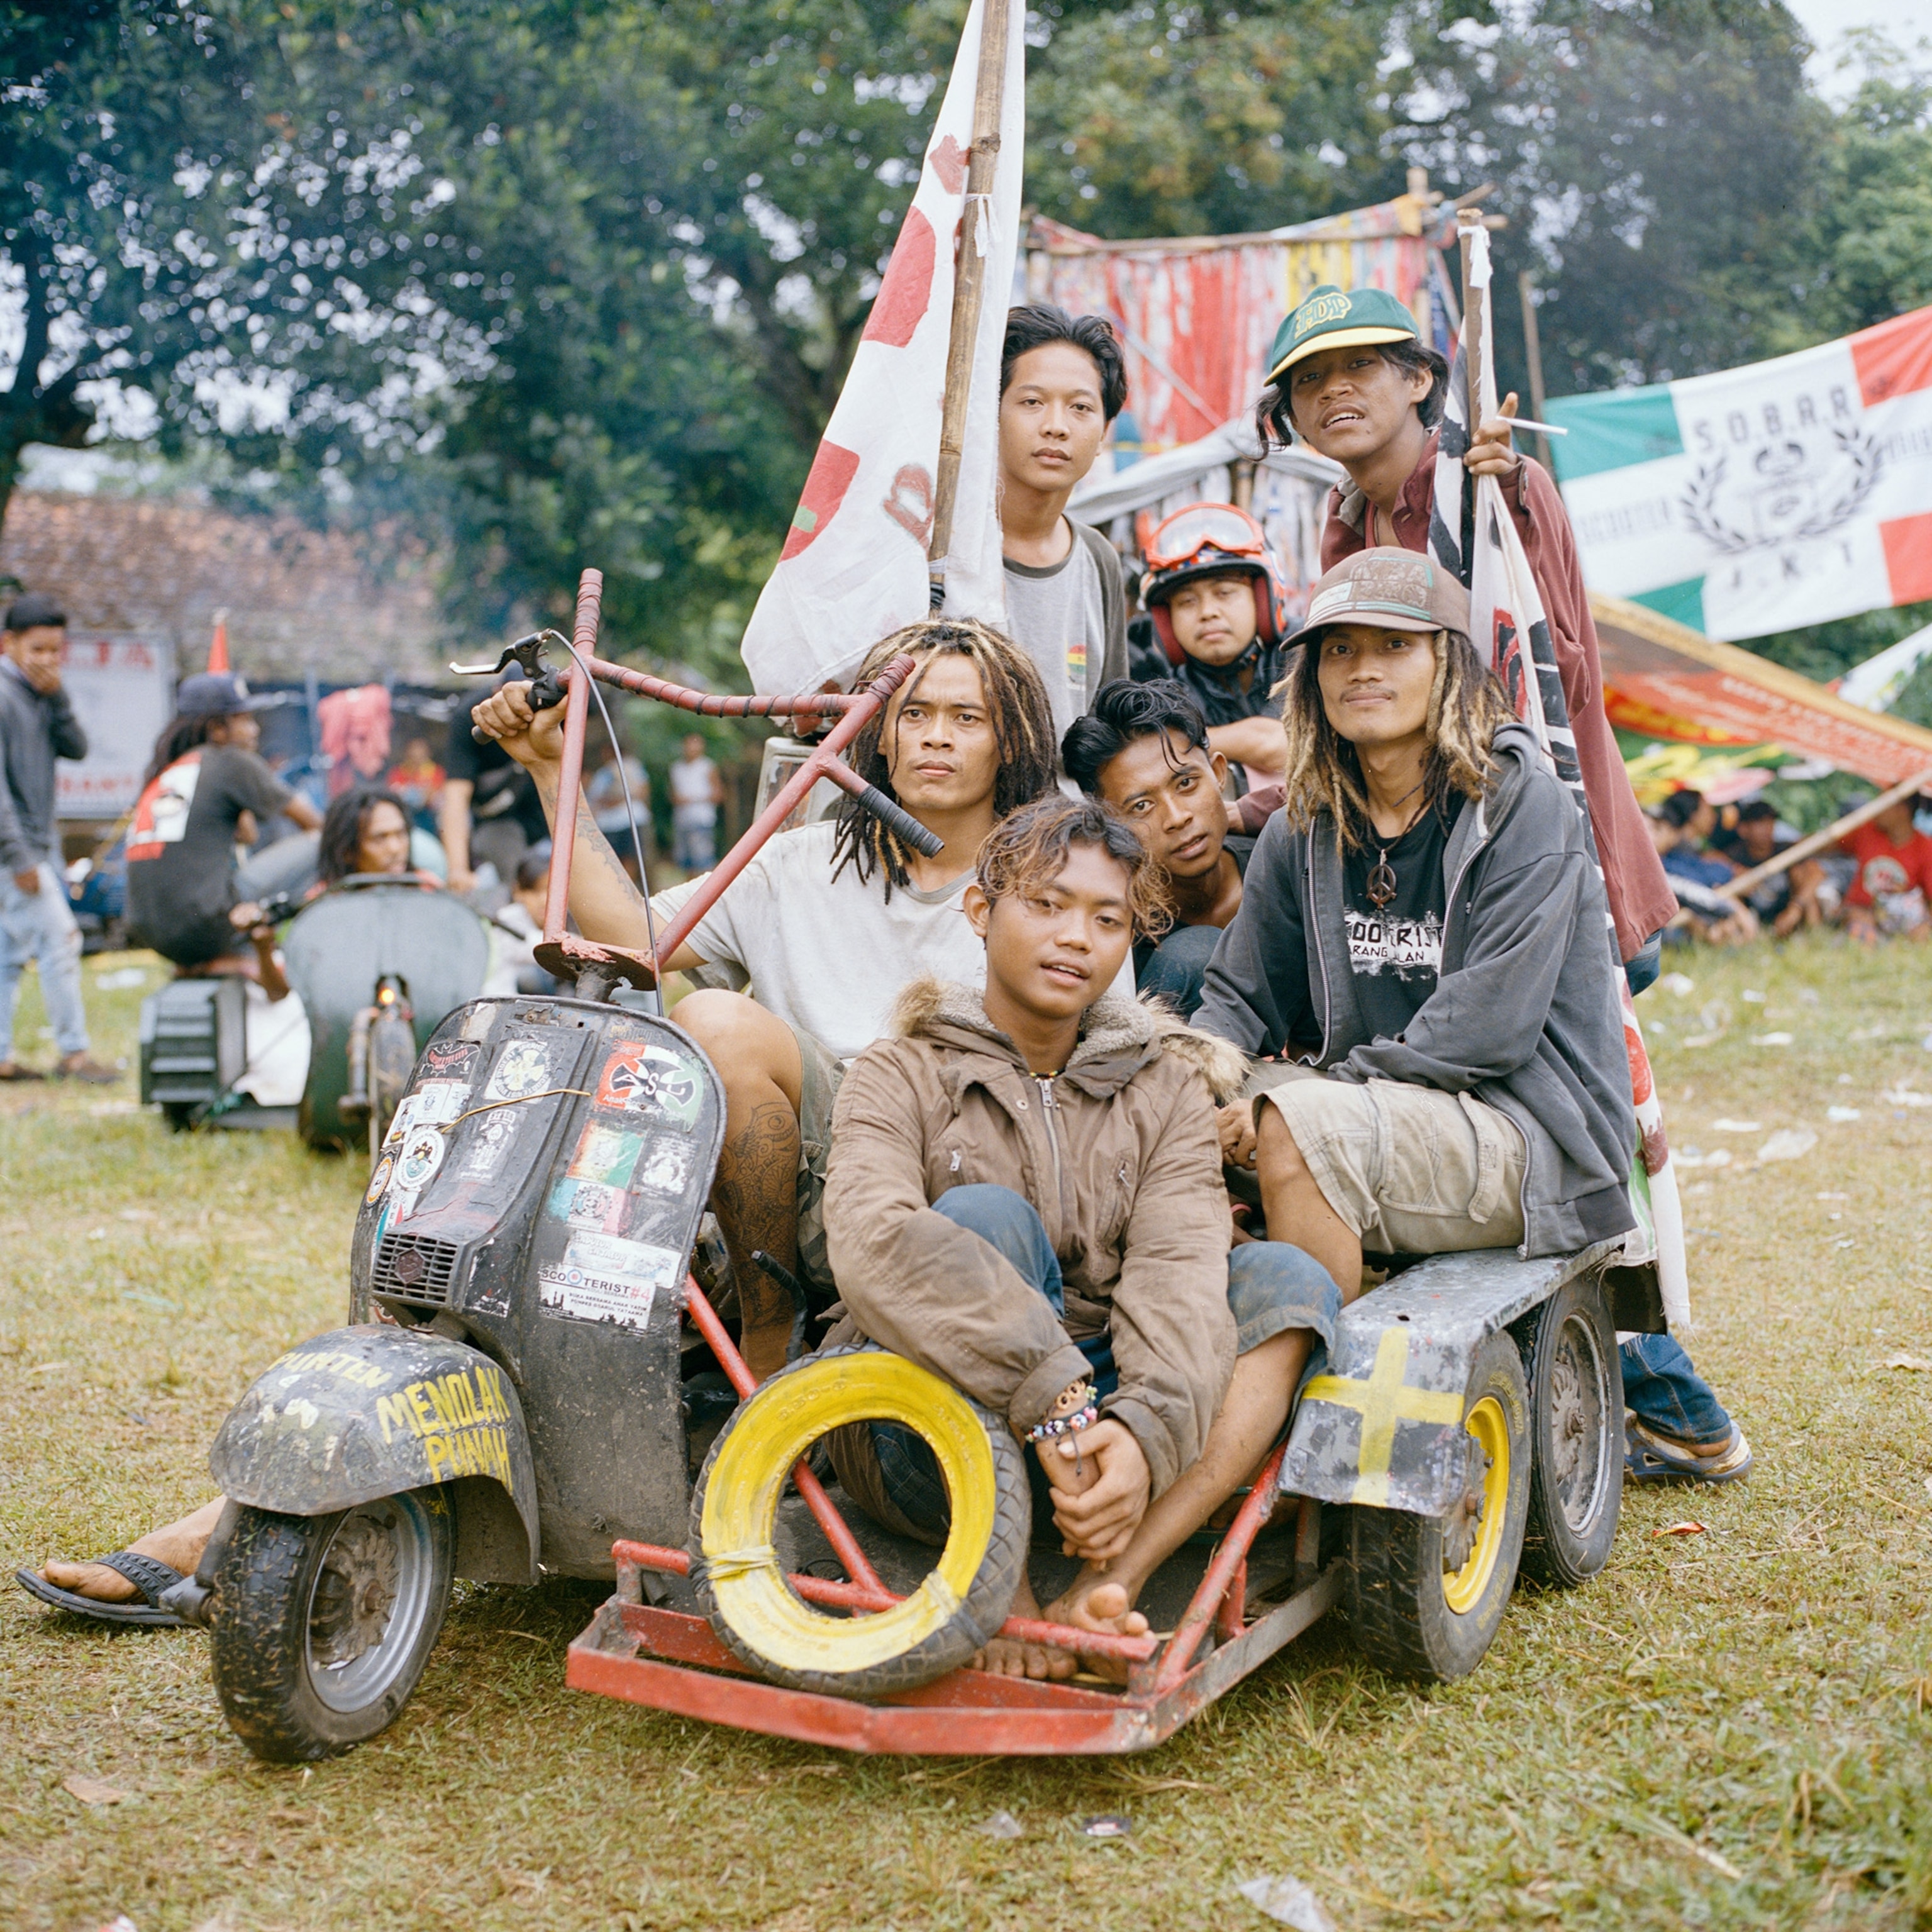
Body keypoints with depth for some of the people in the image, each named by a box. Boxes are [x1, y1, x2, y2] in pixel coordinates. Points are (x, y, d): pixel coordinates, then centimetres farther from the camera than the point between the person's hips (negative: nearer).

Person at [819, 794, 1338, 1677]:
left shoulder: (1167, 1090, 10)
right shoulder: (901, 1077, 1)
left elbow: (1179, 1276, -9)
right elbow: (875, 1248, -21)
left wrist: (1142, 1434, -30)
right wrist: (1053, 1400, -33)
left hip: (1097, 1427, 3)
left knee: (1287, 1280, -16)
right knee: (984, 1218, -27)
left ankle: (1106, 1586, -32)